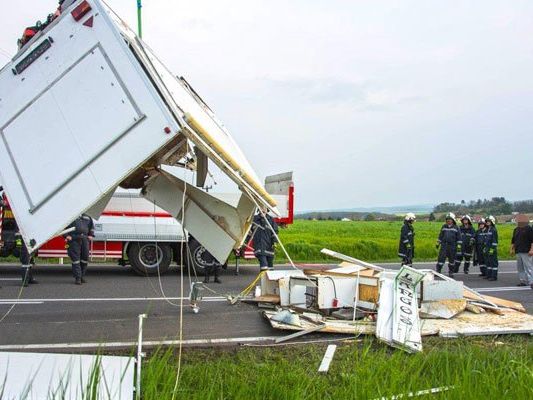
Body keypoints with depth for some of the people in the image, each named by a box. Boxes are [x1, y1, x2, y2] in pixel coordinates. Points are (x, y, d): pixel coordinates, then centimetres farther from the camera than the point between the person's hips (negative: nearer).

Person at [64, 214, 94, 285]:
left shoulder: (87, 216, 18)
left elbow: (91, 225, 30)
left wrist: (91, 235, 16)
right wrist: (66, 235, -11)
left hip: (85, 239, 5)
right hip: (74, 239, -5)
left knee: (85, 258, 6)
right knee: (75, 258, -6)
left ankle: (82, 276, 21)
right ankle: (77, 278, -2)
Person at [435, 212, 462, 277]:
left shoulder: (456, 228, 1)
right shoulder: (444, 227, 8)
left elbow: (459, 237, 1)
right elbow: (440, 235, 16)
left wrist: (459, 245, -5)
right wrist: (438, 243, 15)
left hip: (452, 246, -1)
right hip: (444, 246, 1)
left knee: (452, 260, 7)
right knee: (441, 258, -5)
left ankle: (451, 273, 19)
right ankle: (438, 271, 0)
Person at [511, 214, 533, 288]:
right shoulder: (516, 230, 17)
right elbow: (513, 241, 23)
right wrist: (512, 249, 18)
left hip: (526, 252, -8)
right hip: (518, 252, 8)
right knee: (520, 268, 9)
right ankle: (523, 281, 16)